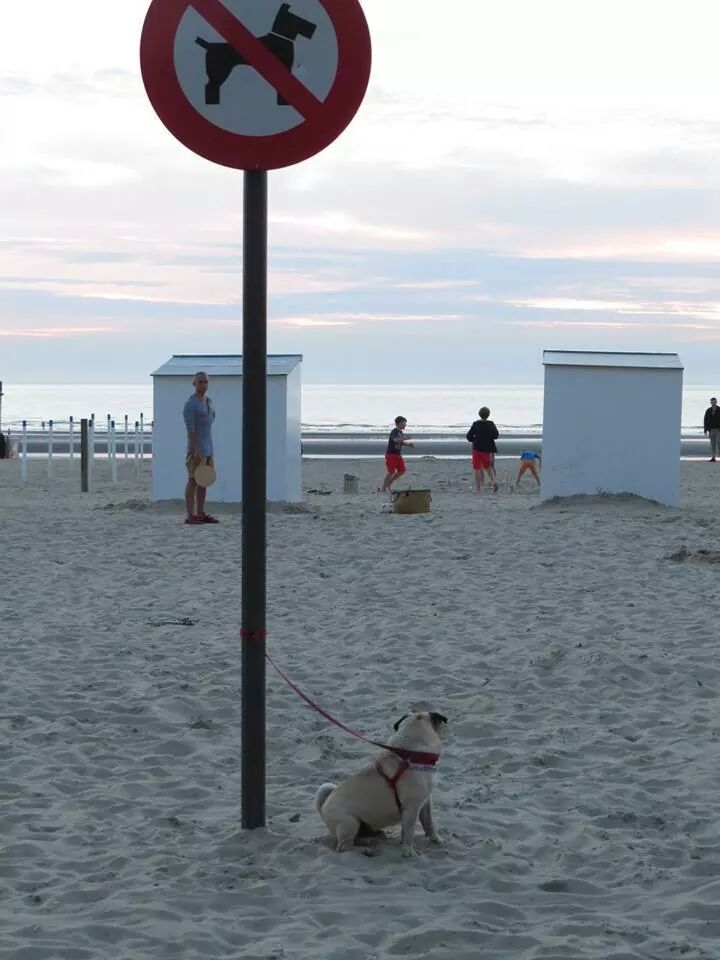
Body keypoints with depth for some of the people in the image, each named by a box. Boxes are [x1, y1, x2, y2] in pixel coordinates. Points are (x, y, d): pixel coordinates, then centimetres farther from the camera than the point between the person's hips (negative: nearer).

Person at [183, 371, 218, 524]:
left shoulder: (208, 401, 14)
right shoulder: (190, 404, -12)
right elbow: (190, 428, -18)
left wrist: (209, 449, 18)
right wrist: (196, 450, -23)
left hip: (208, 448, 8)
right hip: (197, 449, -8)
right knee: (193, 481, -6)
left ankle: (201, 514, 13)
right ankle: (190, 516, -5)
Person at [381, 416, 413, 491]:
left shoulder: (401, 432, 12)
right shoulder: (394, 432, -15)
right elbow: (395, 440, -34)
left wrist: (408, 444, 5)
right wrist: (405, 438, -46)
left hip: (398, 454, 8)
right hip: (391, 454, -8)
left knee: (402, 470, 4)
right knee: (391, 472, -11)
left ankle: (389, 482, 20)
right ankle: (383, 488, 2)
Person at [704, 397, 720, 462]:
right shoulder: (708, 411, 3)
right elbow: (705, 421, 4)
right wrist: (705, 430, -2)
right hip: (711, 430, 3)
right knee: (712, 444, 1)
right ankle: (713, 458, 3)